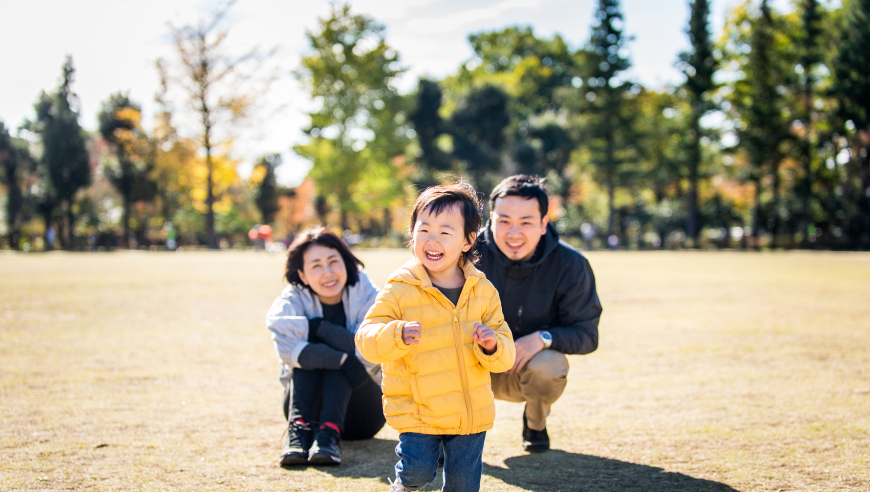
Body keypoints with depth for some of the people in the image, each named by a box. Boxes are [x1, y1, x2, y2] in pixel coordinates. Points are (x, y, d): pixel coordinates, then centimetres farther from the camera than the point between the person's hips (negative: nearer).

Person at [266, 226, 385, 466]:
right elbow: (288, 347, -31)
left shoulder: (365, 294, -8)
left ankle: (330, 434, -40)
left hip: (361, 413, -1)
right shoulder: (292, 301, -8)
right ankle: (299, 430, -38)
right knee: (307, 355, -26)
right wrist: (342, 359, -40)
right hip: (309, 406, 1)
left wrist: (317, 329, -26)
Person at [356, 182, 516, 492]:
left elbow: (505, 352, 3)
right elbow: (366, 339, -13)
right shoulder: (399, 291, -10)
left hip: (471, 411, 3)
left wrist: (493, 346, -21)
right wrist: (397, 336, -33)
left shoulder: (483, 291, 0)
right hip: (416, 409, -3)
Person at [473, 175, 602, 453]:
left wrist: (544, 338, -30)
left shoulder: (570, 265, -15)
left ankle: (536, 423, 4)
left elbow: (586, 335, -11)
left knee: (548, 366, -35)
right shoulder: (473, 252, -16)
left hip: (532, 361, 0)